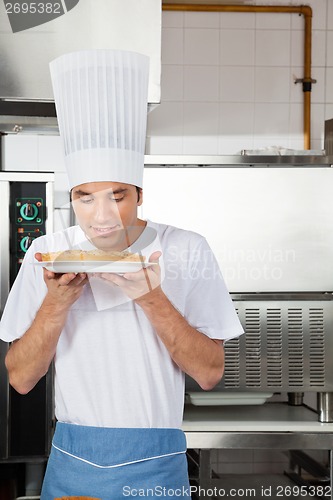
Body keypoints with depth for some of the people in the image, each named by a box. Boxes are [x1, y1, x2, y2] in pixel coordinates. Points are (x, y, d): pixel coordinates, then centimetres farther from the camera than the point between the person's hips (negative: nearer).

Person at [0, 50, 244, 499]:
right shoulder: (47, 254, -3)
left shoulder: (186, 251, -7)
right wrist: (57, 303, -19)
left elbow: (210, 374, -9)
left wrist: (150, 299, -22)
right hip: (71, 463, 2)